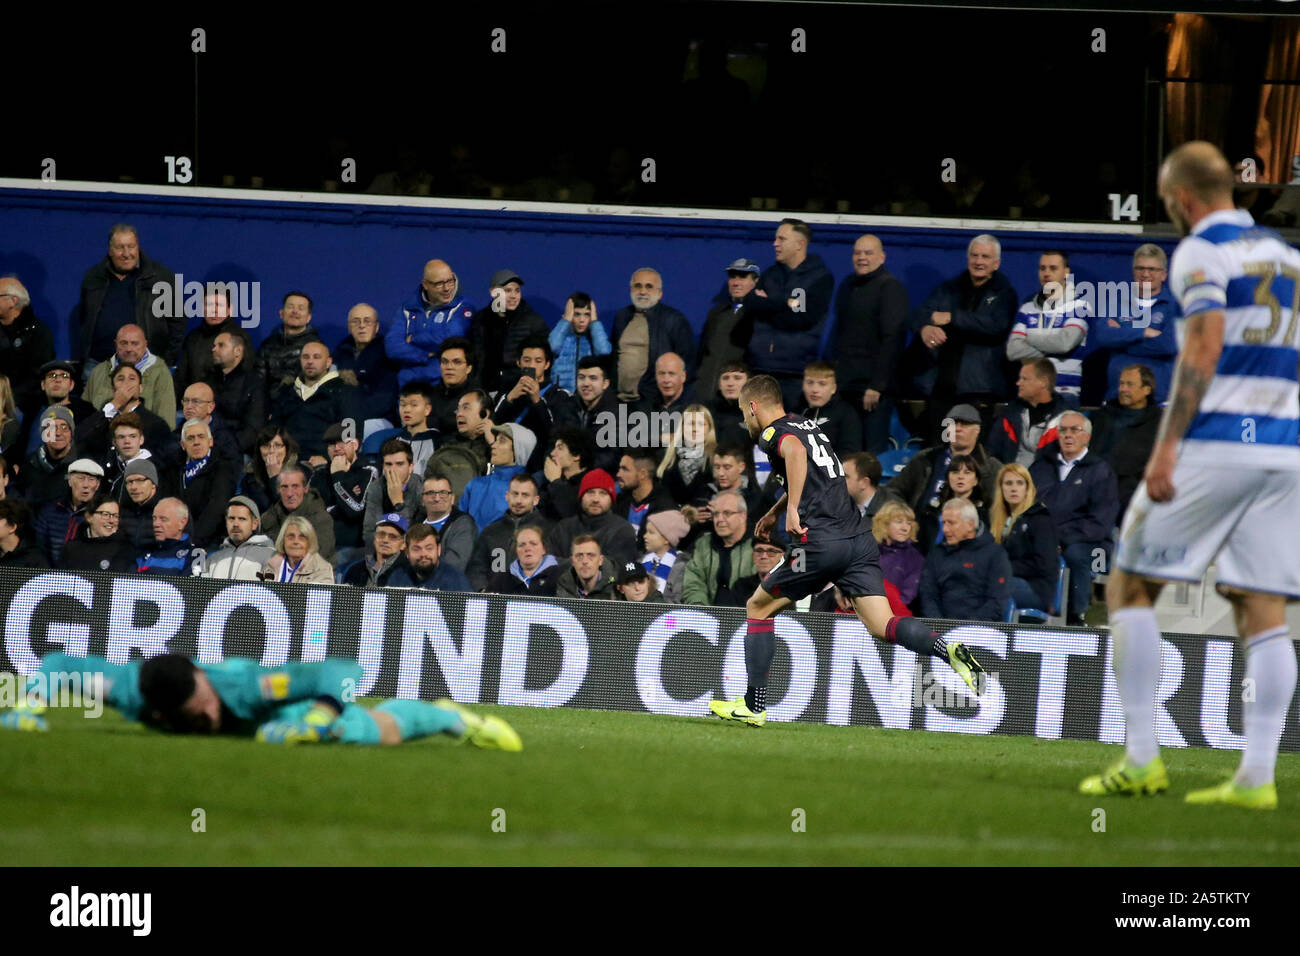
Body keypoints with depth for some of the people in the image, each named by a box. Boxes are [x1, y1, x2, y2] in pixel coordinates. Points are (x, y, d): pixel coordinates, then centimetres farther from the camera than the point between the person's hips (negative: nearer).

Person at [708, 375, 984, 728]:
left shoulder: (772, 434, -1)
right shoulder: (806, 426, 24)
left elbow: (796, 451, -25)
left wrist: (792, 508, -26)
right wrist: (774, 512, 50)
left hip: (822, 542, -7)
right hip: (859, 537, 7)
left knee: (758, 607, 12)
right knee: (883, 626, -1)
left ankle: (754, 705, 14)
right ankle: (947, 649, -29)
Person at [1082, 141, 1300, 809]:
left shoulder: (1201, 253, -5)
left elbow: (1205, 346, -17)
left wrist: (1168, 443, -21)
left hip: (1215, 446, -6)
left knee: (1130, 586, 5)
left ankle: (1140, 759, 0)